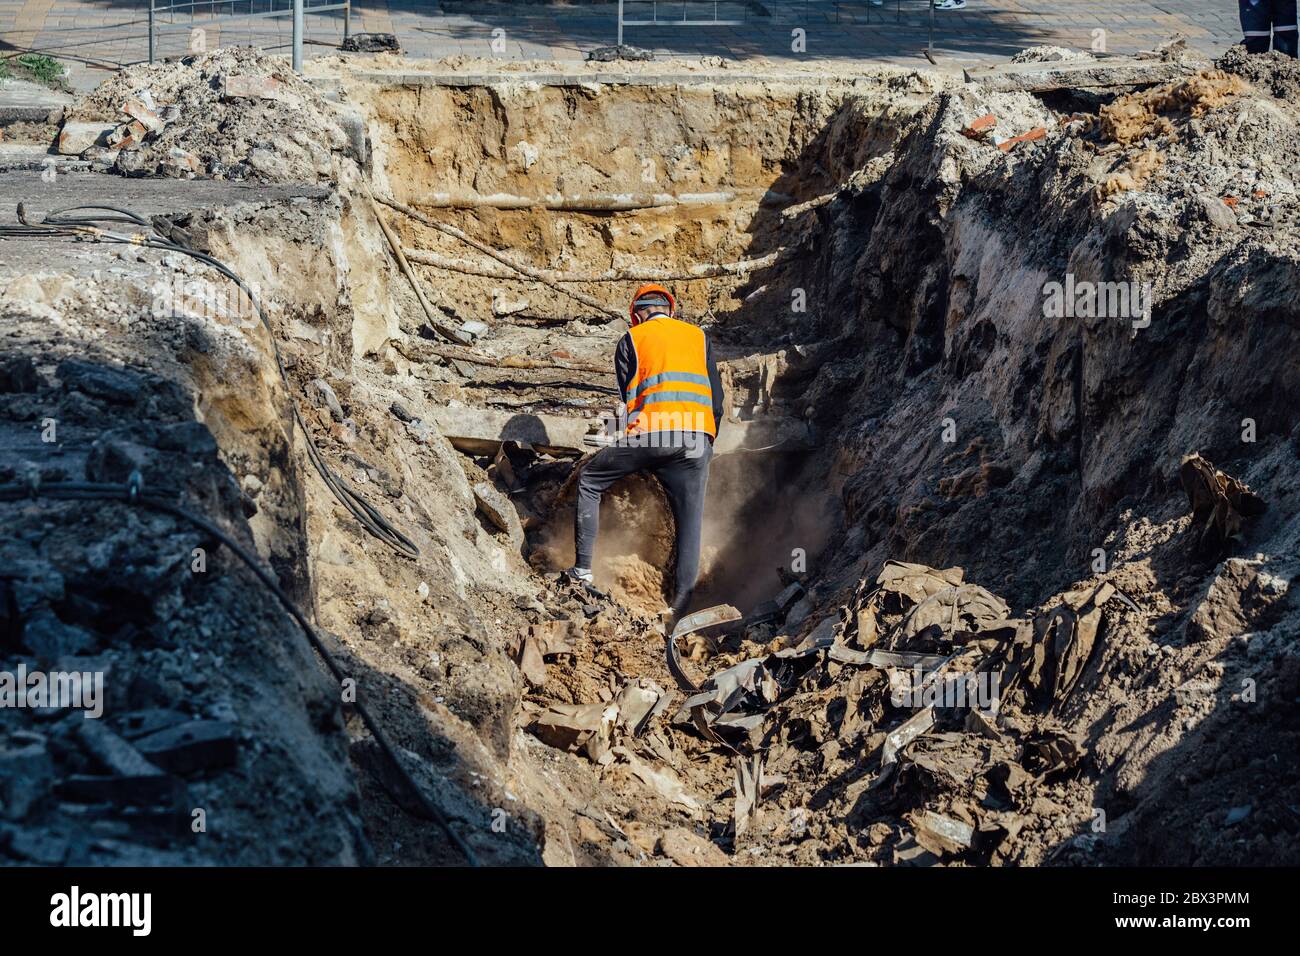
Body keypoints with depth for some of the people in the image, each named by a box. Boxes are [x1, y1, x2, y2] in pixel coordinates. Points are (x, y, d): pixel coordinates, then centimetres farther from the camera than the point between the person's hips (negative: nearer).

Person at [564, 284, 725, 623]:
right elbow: (716, 397, 17)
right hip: (697, 436, 2)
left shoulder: (632, 340, 13)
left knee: (590, 481, 19)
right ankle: (681, 604, -1)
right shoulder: (699, 337, 20)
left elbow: (628, 395, 11)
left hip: (648, 433, -2)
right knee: (690, 523, 6)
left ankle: (583, 567, 14)